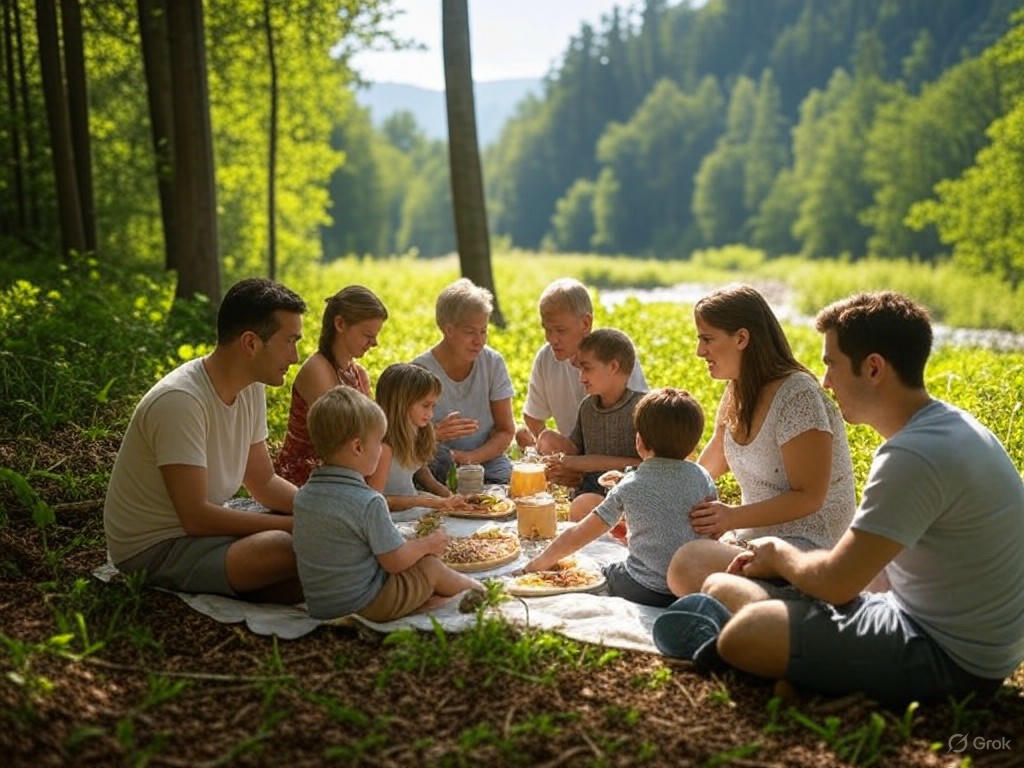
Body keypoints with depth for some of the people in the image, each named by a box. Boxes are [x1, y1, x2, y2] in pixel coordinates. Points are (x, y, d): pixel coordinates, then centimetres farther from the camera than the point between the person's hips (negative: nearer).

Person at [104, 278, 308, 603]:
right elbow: (196, 518, -27)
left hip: (202, 521, 9)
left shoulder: (252, 388, -1)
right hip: (155, 547, -9)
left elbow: (264, 482, 8)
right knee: (285, 548, -31)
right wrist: (294, 525, -23)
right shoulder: (180, 401, -27)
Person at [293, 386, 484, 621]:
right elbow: (396, 561, -18)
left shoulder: (303, 495, 1)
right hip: (364, 606, -7)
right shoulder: (368, 502, -23)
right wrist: (427, 544, 3)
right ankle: (474, 588, 31)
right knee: (431, 566, 10)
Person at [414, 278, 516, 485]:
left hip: (488, 462, 2)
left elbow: (506, 431, 3)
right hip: (439, 474, -2)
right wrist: (435, 434, -30)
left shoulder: (493, 363, 1)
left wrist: (471, 457, -15)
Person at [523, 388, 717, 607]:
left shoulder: (629, 487, -9)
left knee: (605, 573, 22)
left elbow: (576, 537, -4)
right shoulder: (702, 477, -2)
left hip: (646, 592, -3)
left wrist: (543, 560, 14)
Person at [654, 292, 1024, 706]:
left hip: (950, 656, -10)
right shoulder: (949, 427, 7)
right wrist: (781, 560, 5)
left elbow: (835, 583, -23)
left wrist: (781, 555, -3)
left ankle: (718, 640, 10)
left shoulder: (915, 455, -28)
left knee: (744, 633, -16)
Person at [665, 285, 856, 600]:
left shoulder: (797, 394, -17)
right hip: (752, 537, 9)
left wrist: (733, 517, -23)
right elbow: (706, 469, 20)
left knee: (688, 565, -31)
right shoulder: (737, 395, 10)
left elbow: (809, 498, -17)